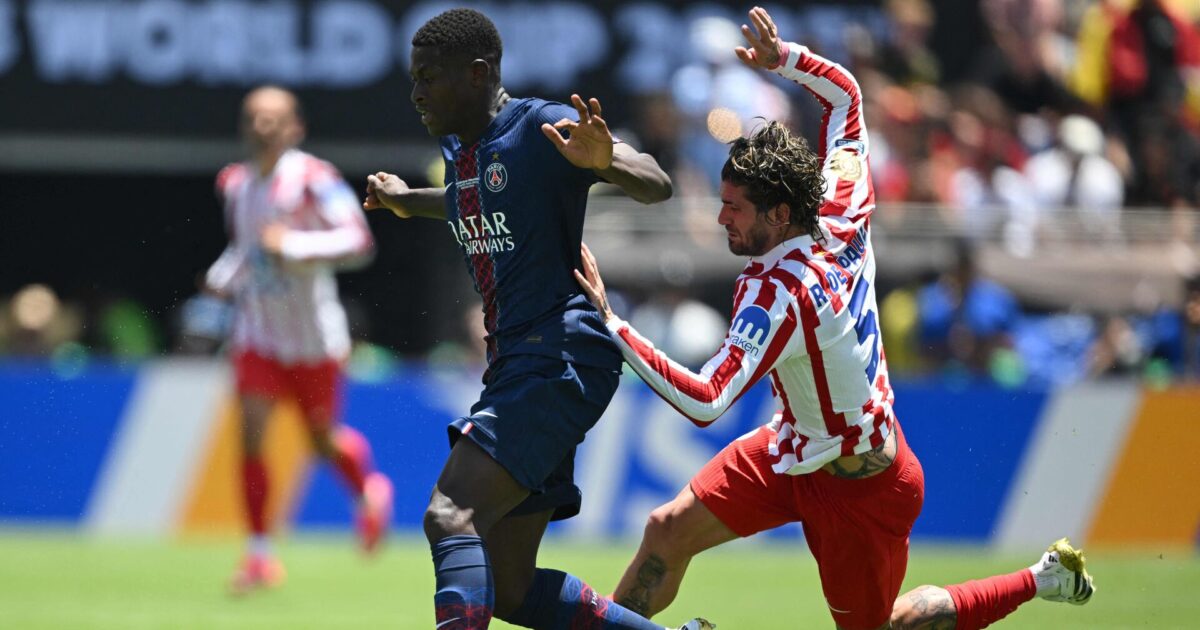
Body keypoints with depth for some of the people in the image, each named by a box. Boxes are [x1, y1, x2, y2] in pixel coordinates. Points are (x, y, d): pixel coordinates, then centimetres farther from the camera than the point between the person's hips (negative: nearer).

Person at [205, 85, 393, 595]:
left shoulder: (314, 180, -17)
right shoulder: (235, 185, 2)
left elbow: (358, 240, -25)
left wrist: (293, 245, -33)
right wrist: (224, 276, 2)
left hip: (314, 338, -4)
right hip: (258, 337, 4)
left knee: (323, 440, 11)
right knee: (251, 433, -12)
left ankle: (369, 490, 45)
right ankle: (260, 554, -6)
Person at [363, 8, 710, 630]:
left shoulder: (540, 128, -10)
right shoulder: (458, 149, 16)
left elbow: (656, 184, -19)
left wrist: (603, 162, -39)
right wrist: (408, 201, 52)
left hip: (561, 359, -10)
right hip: (515, 369, 10)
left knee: (450, 516, -27)